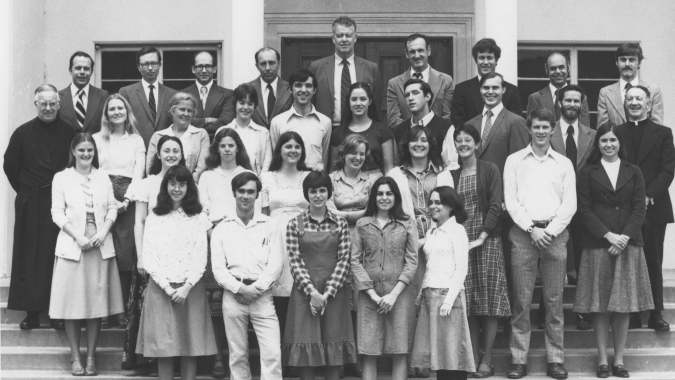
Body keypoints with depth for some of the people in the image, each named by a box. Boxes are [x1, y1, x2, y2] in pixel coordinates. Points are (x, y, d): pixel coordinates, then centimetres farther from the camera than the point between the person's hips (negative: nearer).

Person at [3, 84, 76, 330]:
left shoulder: (69, 133, 1)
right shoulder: (22, 133, 3)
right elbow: (10, 165, 8)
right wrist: (25, 190, 8)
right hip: (30, 206, 1)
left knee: (58, 258, 0)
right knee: (29, 259, 2)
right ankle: (31, 312, 8)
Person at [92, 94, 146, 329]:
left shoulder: (136, 140, 13)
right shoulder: (97, 139, 11)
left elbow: (139, 173, 5)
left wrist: (126, 200, -10)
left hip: (128, 199, 0)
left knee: (125, 254, -7)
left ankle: (123, 309, -2)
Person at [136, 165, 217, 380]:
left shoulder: (198, 218, 6)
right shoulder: (154, 217, 6)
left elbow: (200, 258, 0)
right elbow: (149, 258, 1)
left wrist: (186, 287, -12)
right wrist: (167, 287, -9)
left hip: (190, 288, 0)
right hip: (161, 288, 0)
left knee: (191, 345, 1)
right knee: (164, 346, -1)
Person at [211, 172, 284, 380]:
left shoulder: (269, 225, 8)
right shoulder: (222, 229, 9)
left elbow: (276, 263, 1)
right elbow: (218, 268, 2)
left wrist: (255, 288, -11)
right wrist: (239, 288, -12)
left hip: (262, 296, -1)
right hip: (233, 295, 1)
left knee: (272, 353, -11)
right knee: (238, 355, 5)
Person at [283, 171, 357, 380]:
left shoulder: (340, 223, 5)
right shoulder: (295, 224, 2)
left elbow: (344, 260, -1)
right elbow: (295, 261, -3)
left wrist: (327, 293, -10)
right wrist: (312, 291, -14)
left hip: (334, 292, 1)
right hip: (305, 291, -1)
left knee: (334, 345, 3)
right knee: (306, 344, 0)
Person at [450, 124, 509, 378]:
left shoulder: (489, 170, 1)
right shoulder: (452, 175, 13)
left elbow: (496, 205, -6)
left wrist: (483, 236, -15)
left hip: (487, 239, -3)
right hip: (461, 240, 4)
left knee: (488, 299, -4)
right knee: (468, 302, 2)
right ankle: (474, 358, 7)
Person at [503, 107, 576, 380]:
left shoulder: (564, 163, 11)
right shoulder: (514, 161, 8)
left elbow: (570, 204, 5)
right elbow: (511, 201, 1)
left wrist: (550, 230, -8)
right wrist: (531, 228, -9)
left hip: (555, 233, 1)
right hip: (523, 233, -1)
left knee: (554, 300, 2)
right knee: (521, 299, -2)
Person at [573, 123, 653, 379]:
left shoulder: (633, 173, 10)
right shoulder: (587, 173, 5)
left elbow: (639, 208, 3)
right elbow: (584, 210, -2)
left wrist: (624, 237, -11)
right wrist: (609, 236, -13)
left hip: (628, 244, 1)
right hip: (597, 245, -1)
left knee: (623, 305, 2)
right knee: (600, 305, 0)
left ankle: (619, 359, 9)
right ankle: (602, 359, 7)